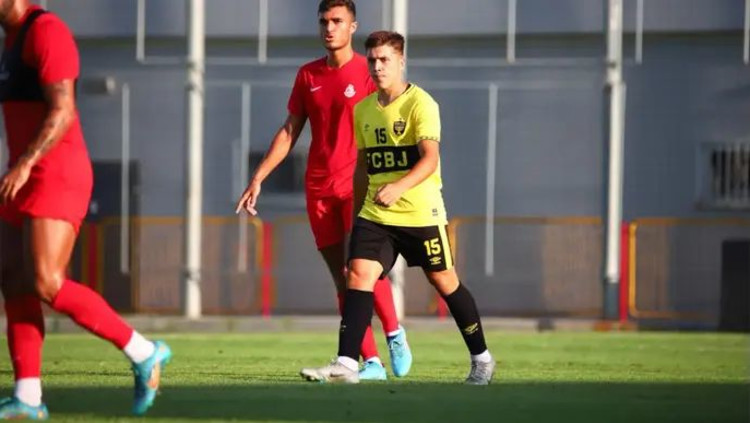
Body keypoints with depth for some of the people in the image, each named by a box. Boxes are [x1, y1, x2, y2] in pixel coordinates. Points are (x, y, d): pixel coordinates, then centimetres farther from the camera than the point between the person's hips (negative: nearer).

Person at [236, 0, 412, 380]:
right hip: (319, 190, 4)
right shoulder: (308, 76, 11)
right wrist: (258, 178, 10)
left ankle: (394, 333, 2)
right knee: (343, 281, 1)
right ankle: (371, 363, 4)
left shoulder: (368, 73, -2)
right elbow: (289, 132, 16)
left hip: (358, 188, -4)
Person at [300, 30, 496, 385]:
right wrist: (358, 214, 18)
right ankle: (346, 365, -19)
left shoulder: (420, 103, -12)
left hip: (420, 212, -5)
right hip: (375, 214, 5)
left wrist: (398, 187, -40)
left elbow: (430, 159, -24)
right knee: (358, 274, -13)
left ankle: (481, 359, 25)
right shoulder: (363, 110, 8)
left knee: (444, 281, 7)